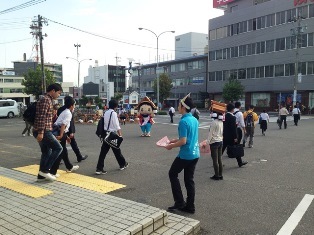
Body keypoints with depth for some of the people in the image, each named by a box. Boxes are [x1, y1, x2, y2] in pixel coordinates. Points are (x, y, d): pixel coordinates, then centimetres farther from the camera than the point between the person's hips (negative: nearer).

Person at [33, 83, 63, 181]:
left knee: (47, 152, 14)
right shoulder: (46, 100, -13)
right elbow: (41, 117, -21)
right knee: (58, 148, -6)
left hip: (45, 131, 10)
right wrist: (41, 132, -25)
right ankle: (45, 170, -2)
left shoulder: (48, 100, 19)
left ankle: (41, 175, 20)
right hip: (44, 131, -10)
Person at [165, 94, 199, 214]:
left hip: (185, 155, -8)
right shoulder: (194, 120, 8)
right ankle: (190, 206, 21)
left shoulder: (183, 121, -19)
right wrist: (175, 140, 19)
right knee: (189, 179, 14)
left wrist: (171, 146, -7)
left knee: (172, 174, 12)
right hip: (195, 154, 8)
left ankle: (180, 202, 14)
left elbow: (183, 141, -23)